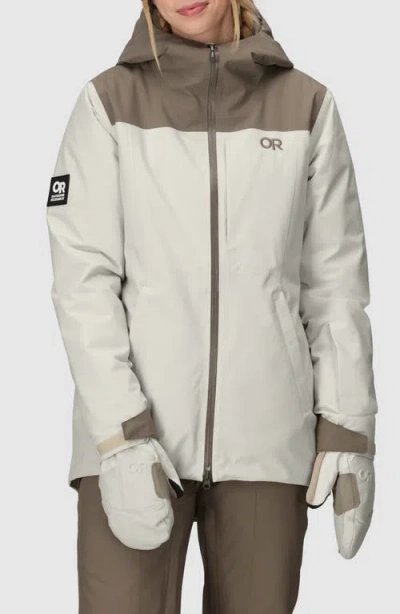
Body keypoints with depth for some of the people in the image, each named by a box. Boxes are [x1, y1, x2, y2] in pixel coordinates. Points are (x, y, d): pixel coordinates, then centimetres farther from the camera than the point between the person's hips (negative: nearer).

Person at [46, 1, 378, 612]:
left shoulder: (307, 105, 7)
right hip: (132, 427, -1)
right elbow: (82, 277, -3)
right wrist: (121, 436, -12)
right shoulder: (109, 102, 3)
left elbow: (335, 280, 9)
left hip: (266, 437, 1)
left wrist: (349, 430, 2)